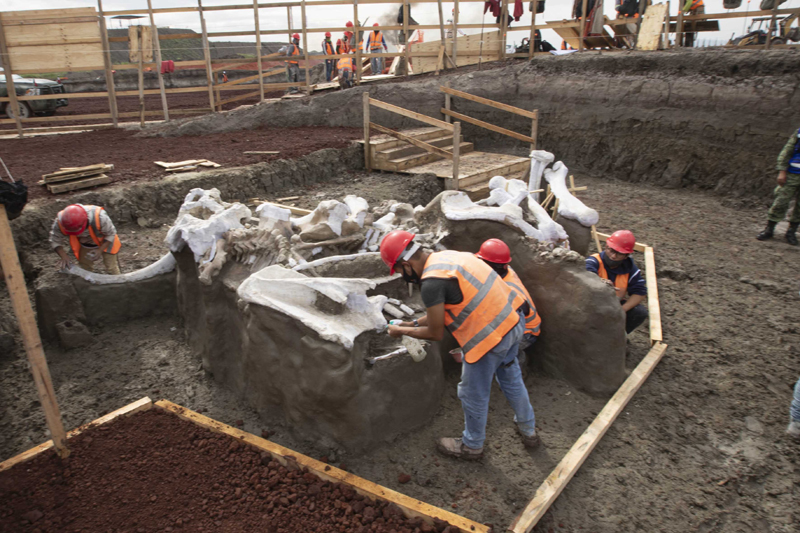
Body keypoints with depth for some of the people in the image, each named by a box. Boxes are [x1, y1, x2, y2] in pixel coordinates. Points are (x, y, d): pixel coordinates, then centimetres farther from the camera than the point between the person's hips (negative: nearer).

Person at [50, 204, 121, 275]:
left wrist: (100, 250, -31)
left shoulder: (99, 217, -41)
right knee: (85, 270, 12)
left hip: (105, 243, -3)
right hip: (85, 245, 3)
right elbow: (55, 241, -15)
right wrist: (64, 256, -31)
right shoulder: (60, 222, -32)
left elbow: (111, 234, -23)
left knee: (111, 269, 2)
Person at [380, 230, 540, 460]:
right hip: (514, 318, 9)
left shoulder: (431, 282, -21)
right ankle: (528, 430, 52)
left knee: (474, 395, 16)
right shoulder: (446, 256, 7)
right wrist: (413, 323, 21)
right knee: (511, 377, 31)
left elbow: (435, 333, -9)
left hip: (491, 335, -9)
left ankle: (472, 446, 41)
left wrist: (402, 331, 6)